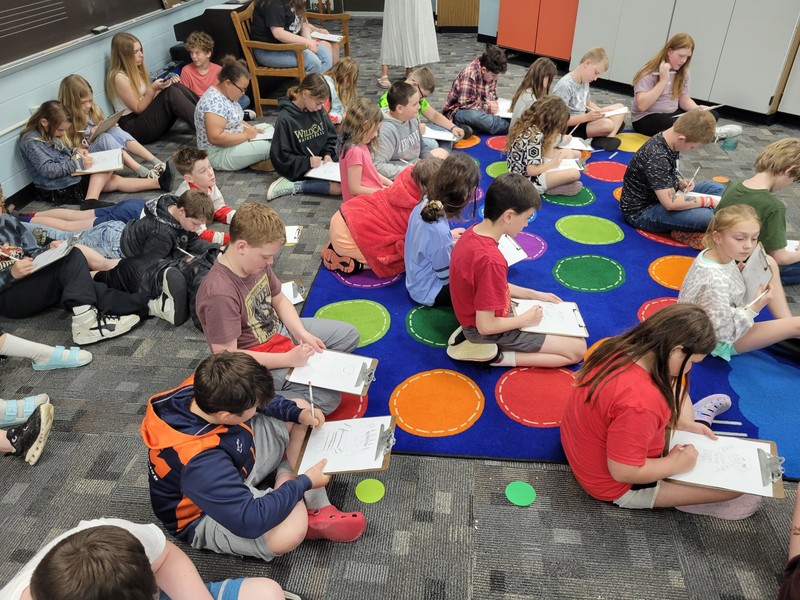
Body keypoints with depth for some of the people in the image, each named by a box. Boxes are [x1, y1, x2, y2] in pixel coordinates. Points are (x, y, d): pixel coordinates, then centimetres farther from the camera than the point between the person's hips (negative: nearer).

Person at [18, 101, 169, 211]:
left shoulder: (49, 133, 12)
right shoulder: (31, 141, -17)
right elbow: (48, 170, -25)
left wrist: (75, 151, 5)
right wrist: (78, 162, -23)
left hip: (71, 176, 9)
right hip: (58, 190, -9)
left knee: (115, 180, -3)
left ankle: (157, 183, -13)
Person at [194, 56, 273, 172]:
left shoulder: (228, 94, 5)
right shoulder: (214, 102, -25)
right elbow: (215, 137, -31)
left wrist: (251, 128, 1)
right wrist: (245, 135, -23)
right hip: (218, 154, -11)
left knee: (267, 127, 13)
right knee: (267, 147, -24)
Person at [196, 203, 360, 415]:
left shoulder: (256, 262, -8)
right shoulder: (219, 293, -33)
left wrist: (302, 333, -7)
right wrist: (288, 359, -28)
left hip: (278, 330, 9)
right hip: (256, 363, -9)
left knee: (349, 335, 11)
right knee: (327, 398, -20)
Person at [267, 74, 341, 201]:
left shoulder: (319, 110, 1)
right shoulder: (285, 119, -14)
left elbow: (331, 137, 13)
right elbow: (280, 157, -12)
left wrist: (328, 154, -6)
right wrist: (307, 162, -19)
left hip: (322, 162, 8)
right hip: (301, 170, -8)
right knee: (341, 187, -25)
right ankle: (294, 186, -15)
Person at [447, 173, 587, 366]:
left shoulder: (473, 232, -6)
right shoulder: (491, 260, -33)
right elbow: (486, 326, -28)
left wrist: (533, 294, 9)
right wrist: (526, 319, -12)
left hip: (475, 315, 9)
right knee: (578, 348, -1)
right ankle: (497, 355, -6)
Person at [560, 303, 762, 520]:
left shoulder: (620, 348, -14)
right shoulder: (640, 401, -38)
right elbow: (623, 471, -29)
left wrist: (683, 424, 1)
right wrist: (675, 464, -15)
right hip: (617, 485, -8)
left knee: (674, 384, 14)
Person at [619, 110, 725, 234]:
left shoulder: (669, 139, -2)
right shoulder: (657, 157, -30)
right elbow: (670, 203, -33)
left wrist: (681, 182, -3)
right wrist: (709, 201, -21)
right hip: (641, 212, -10)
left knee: (717, 188, 10)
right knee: (703, 216, -30)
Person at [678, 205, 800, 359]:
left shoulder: (710, 253, -13)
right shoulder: (715, 281, -38)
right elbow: (721, 332, -29)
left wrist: (740, 271, -8)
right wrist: (754, 309, -29)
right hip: (720, 342, -9)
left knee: (769, 263, 5)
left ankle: (786, 320, 12)